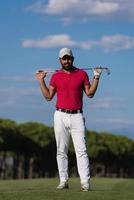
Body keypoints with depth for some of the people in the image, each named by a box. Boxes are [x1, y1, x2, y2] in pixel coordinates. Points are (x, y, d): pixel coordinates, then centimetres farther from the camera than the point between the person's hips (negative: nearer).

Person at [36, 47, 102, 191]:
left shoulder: (82, 74, 8)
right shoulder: (56, 76, 10)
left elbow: (90, 93, 6)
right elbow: (48, 96, 9)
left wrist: (96, 77, 0)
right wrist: (41, 81, 5)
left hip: (77, 116, -1)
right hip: (60, 116, 2)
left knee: (81, 150, -10)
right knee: (61, 151, 2)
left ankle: (85, 182, -13)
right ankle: (63, 181, 6)